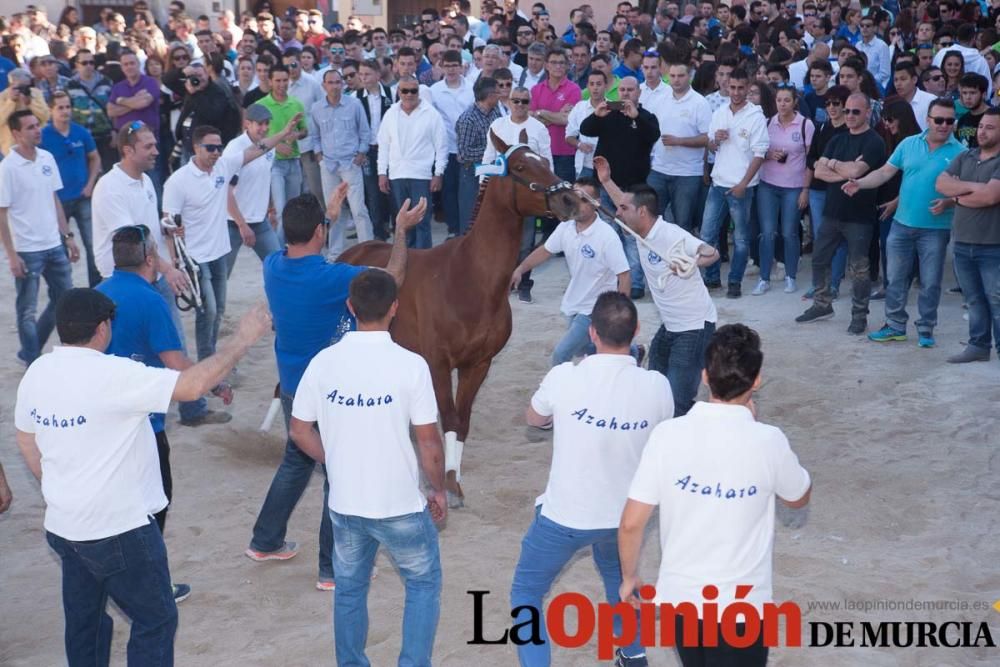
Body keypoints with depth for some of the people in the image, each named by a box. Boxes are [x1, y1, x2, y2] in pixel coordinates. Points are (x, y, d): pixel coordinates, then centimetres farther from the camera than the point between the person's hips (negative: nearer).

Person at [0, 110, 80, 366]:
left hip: (55, 246, 7)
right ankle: (33, 363, 19)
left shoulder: (47, 158, 4)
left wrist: (68, 236, 10)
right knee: (28, 310, 5)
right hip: (27, 251, -6)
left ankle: (30, 352, 30)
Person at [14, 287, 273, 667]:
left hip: (63, 525, 8)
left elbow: (26, 441, 14)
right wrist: (243, 339, -17)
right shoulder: (112, 375, -24)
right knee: (156, 619, 8)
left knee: (83, 621, 20)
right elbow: (193, 385, -27)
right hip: (119, 530, -7)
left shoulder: (36, 374, 0)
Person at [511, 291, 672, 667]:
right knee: (617, 575, 36)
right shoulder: (656, 386, -15)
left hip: (564, 515, -4)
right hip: (624, 513, 4)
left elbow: (533, 420, 0)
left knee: (525, 594, 17)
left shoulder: (564, 377, -22)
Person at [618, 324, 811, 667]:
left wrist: (629, 577, 8)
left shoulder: (667, 435, -14)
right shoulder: (768, 442, -17)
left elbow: (631, 523, -11)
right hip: (741, 604, -2)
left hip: (679, 596, 3)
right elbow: (799, 498, 5)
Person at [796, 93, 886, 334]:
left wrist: (831, 163, -5)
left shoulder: (874, 142, -9)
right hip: (832, 212, 7)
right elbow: (819, 172, 1)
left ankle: (860, 316, 11)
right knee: (819, 258, 13)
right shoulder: (837, 140, 11)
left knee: (859, 268, 1)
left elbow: (856, 171, -22)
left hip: (859, 216, -7)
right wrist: (845, 171, -13)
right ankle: (822, 305, 29)